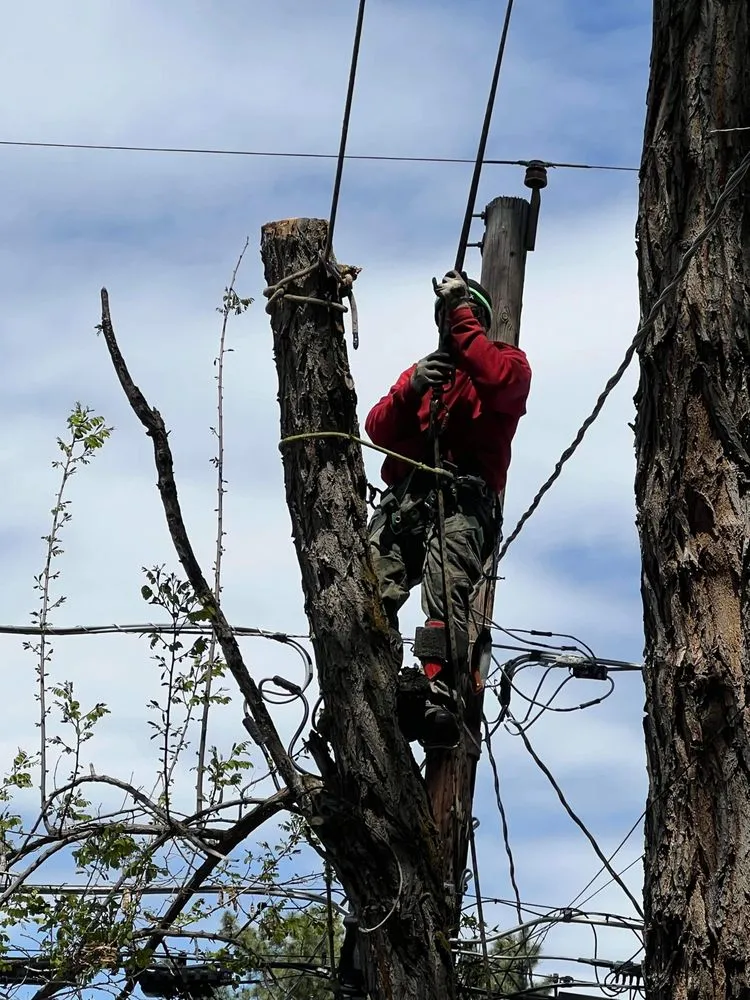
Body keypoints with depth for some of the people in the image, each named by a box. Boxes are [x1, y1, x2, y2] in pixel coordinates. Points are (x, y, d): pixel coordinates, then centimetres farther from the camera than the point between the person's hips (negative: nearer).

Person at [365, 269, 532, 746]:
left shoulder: (508, 360, 23)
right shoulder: (423, 369, 35)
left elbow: (500, 380, -5)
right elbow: (378, 430, 19)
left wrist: (463, 315, 0)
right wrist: (411, 390, 0)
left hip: (464, 497, -4)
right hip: (405, 496, 4)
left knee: (447, 592, -30)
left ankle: (439, 698, -44)